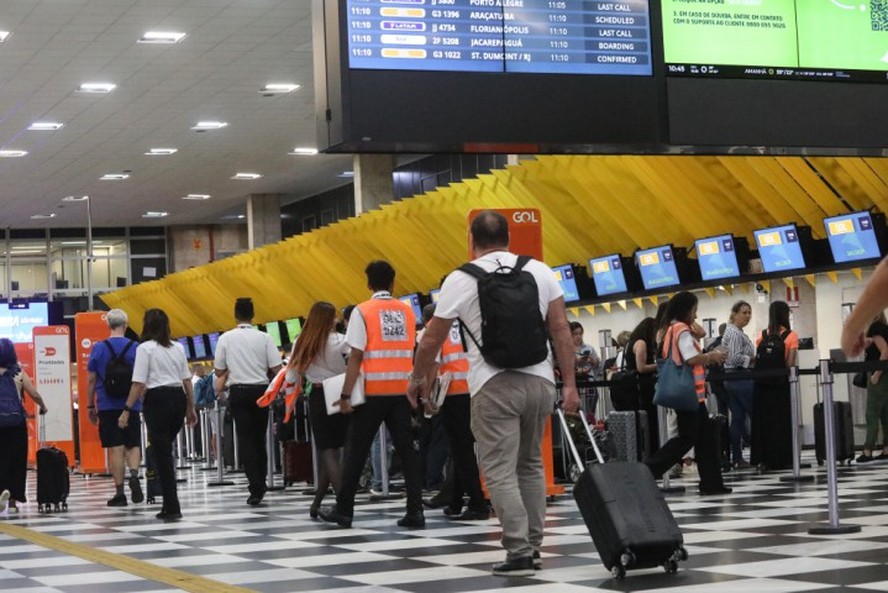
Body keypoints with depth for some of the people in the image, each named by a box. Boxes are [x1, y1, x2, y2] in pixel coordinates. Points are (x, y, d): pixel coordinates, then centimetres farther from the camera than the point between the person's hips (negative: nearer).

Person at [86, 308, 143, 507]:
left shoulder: (99, 348, -1)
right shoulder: (135, 348, -1)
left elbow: (91, 380, 0)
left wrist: (90, 406, 8)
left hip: (107, 406, 0)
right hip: (131, 405, 0)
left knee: (116, 448, 2)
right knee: (133, 445, 10)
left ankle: (119, 492, 1)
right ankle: (134, 474, -18)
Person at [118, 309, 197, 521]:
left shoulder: (145, 348, -4)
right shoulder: (178, 348, 12)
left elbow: (139, 384, -10)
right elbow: (187, 381, 12)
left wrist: (127, 410, -8)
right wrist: (191, 408, 20)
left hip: (157, 400, -5)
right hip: (178, 398, 5)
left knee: (162, 454, -1)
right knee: (166, 452, 15)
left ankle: (172, 507, -4)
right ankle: (169, 505, 15)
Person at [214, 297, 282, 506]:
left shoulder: (225, 338, -3)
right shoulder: (264, 338, -4)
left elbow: (219, 371, 2)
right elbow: (276, 370, -6)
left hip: (238, 392, -1)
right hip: (260, 390, 1)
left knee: (245, 439, 0)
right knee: (259, 438, 14)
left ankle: (256, 487, -10)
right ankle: (260, 483, 17)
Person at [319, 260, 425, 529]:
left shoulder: (362, 311, -5)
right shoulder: (407, 311, 7)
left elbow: (356, 356, -9)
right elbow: (411, 352, 10)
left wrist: (345, 395, -7)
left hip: (373, 389, -3)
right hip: (402, 388, 3)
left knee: (356, 450, 5)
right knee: (406, 448, 4)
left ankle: (343, 510, 11)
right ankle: (415, 510, -2)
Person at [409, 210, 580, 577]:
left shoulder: (461, 279, 0)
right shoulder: (540, 271, 9)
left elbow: (432, 340, 5)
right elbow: (561, 329, 5)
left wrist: (418, 379, 21)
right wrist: (570, 383, 8)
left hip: (495, 384, -4)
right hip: (539, 381, 4)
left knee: (501, 472, -2)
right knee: (530, 465, 18)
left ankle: (519, 553, -8)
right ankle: (533, 547, 18)